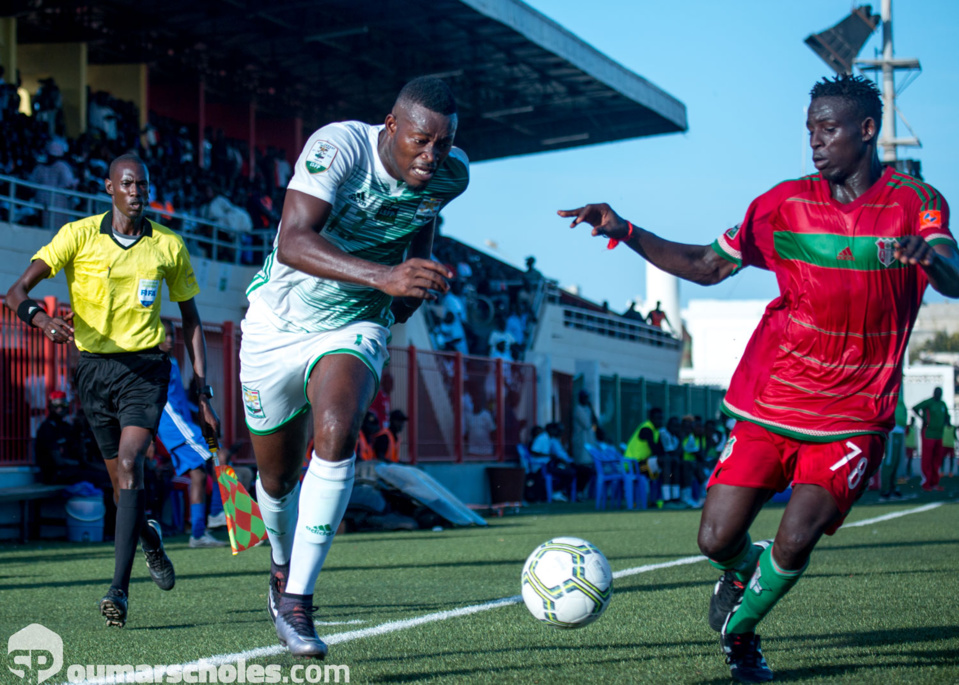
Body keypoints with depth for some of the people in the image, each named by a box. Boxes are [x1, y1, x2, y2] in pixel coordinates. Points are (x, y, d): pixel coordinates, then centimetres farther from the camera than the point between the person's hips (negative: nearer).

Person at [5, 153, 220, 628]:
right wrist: (41, 319, -33)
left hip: (145, 367, -1)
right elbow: (17, 292, -10)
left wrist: (203, 393, 5)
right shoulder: (79, 236, -2)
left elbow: (191, 322, 10)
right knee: (122, 481, 9)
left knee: (129, 464, -22)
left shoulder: (169, 246, 2)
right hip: (93, 368, 2)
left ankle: (119, 588, -23)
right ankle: (149, 537, 43)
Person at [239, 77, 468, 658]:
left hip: (355, 326, 2)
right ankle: (283, 567, 44)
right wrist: (381, 275, -54)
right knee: (277, 476, 11)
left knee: (336, 436, -28)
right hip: (279, 321, -1)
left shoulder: (450, 176, -11)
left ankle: (297, 601, -22)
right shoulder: (339, 146, -27)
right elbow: (293, 240, -42)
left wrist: (417, 282, 6)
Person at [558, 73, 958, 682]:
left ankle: (739, 628, 13)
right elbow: (709, 266, 12)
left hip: (853, 417, -2)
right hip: (768, 402, 3)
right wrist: (624, 232, 1)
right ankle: (741, 573, 33)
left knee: (795, 541, -18)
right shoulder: (784, 203, 4)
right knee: (717, 540, -6)